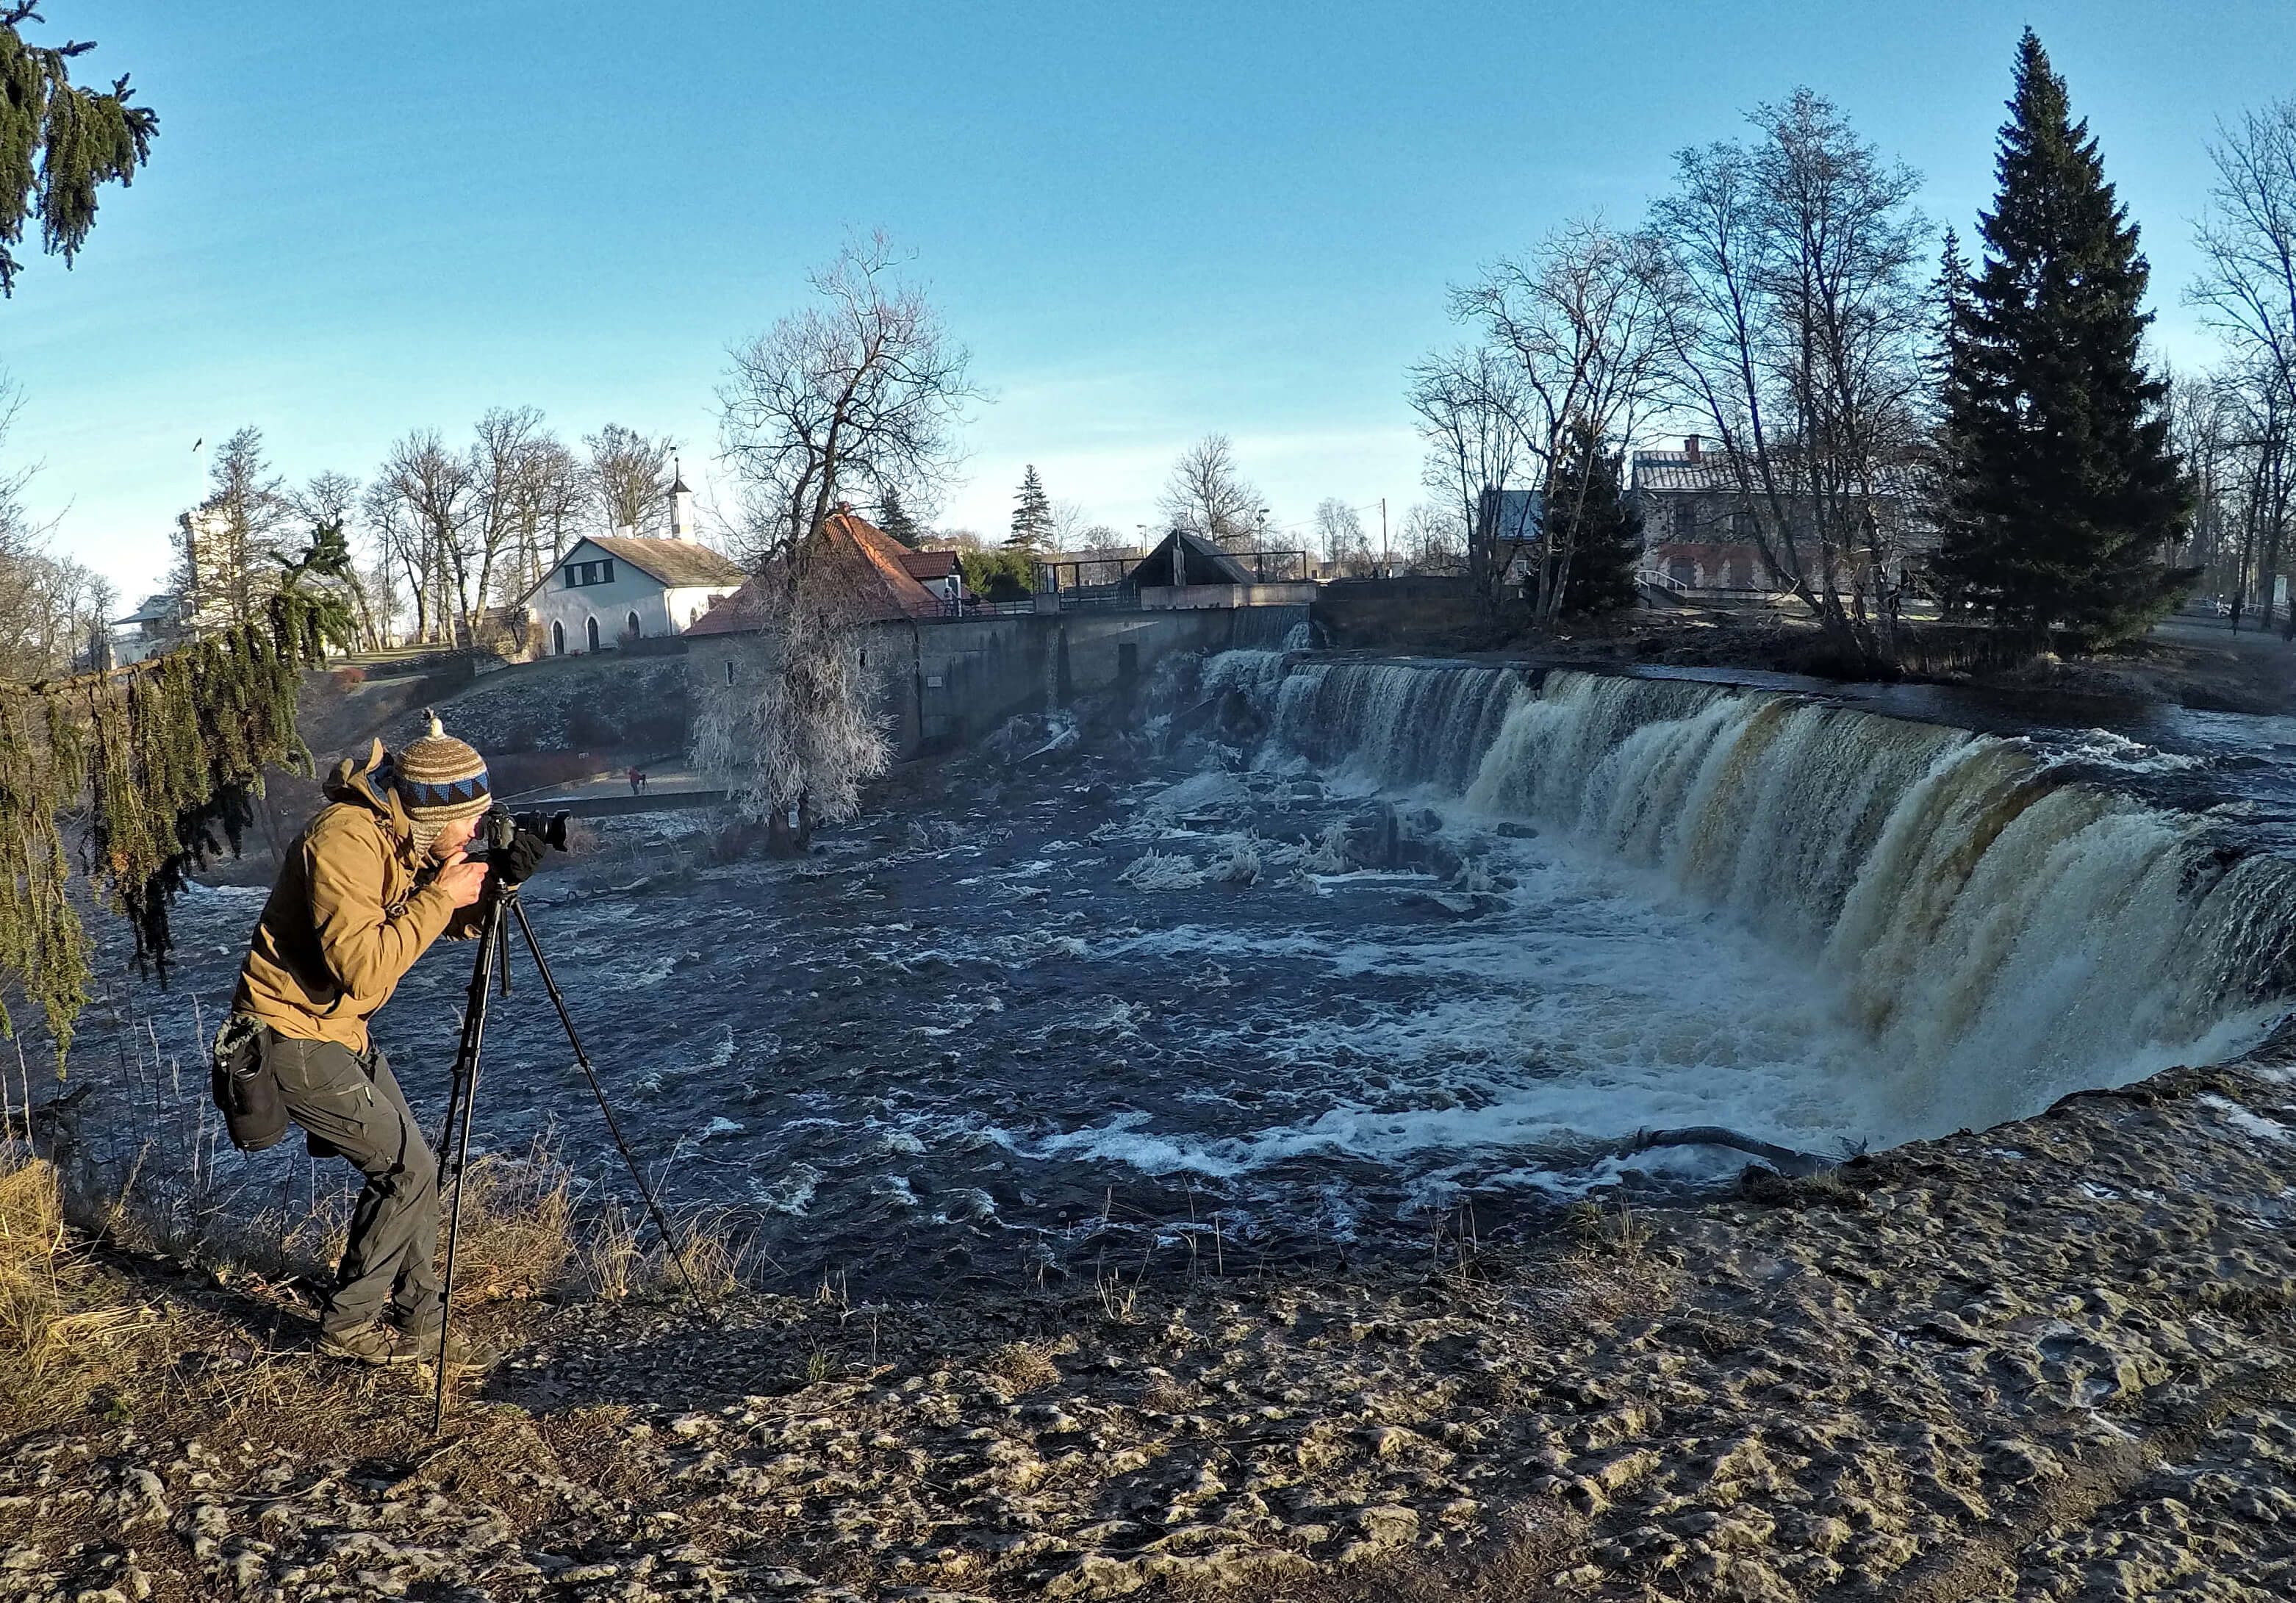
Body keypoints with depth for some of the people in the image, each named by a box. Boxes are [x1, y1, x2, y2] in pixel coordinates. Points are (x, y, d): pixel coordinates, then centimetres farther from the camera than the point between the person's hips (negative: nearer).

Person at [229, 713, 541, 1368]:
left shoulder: (407, 836, 1)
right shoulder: (345, 840, -27)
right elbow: (362, 967, -35)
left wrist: (502, 879, -11)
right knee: (408, 1169, -7)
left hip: (343, 1030, 9)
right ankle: (348, 1325, 9)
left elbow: (459, 922, 8)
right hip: (292, 1036, -9)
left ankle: (417, 1322, 19)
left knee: (409, 1167, 9)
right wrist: (437, 897, -29)